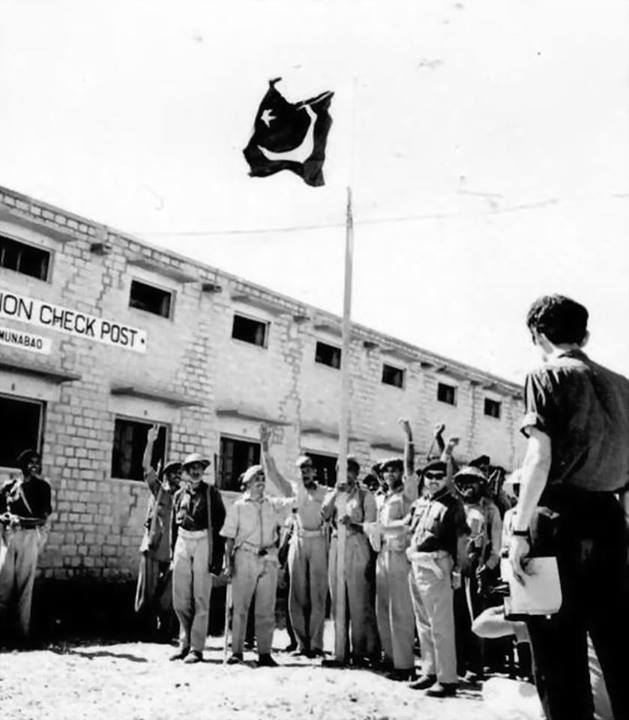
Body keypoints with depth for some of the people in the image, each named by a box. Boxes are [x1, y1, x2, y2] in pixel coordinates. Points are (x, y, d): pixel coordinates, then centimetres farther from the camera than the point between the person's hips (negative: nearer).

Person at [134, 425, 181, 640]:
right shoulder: (157, 489, 8)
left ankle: (165, 631, 8)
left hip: (171, 552, 1)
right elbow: (146, 466, -1)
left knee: (167, 597, 0)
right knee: (148, 592, 0)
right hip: (152, 549, -1)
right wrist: (150, 442, -10)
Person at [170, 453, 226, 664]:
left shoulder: (211, 493, 1)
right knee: (180, 599, 6)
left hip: (204, 542, -4)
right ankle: (185, 643, 20)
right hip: (183, 543, 4)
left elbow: (220, 522, -2)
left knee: (201, 598, -3)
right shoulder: (179, 495, 13)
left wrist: (218, 554, -9)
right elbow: (174, 524, 17)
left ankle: (197, 648, 2)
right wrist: (173, 551, 11)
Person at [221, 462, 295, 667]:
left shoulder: (273, 505, 13)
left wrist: (275, 473, 3)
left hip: (268, 558, 2)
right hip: (245, 557, -2)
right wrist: (228, 562, -5)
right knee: (240, 606, -3)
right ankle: (236, 651, 3)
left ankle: (264, 653, 6)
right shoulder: (238, 506, 6)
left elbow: (291, 499, 3)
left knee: (266, 609, 2)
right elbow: (229, 537, 5)